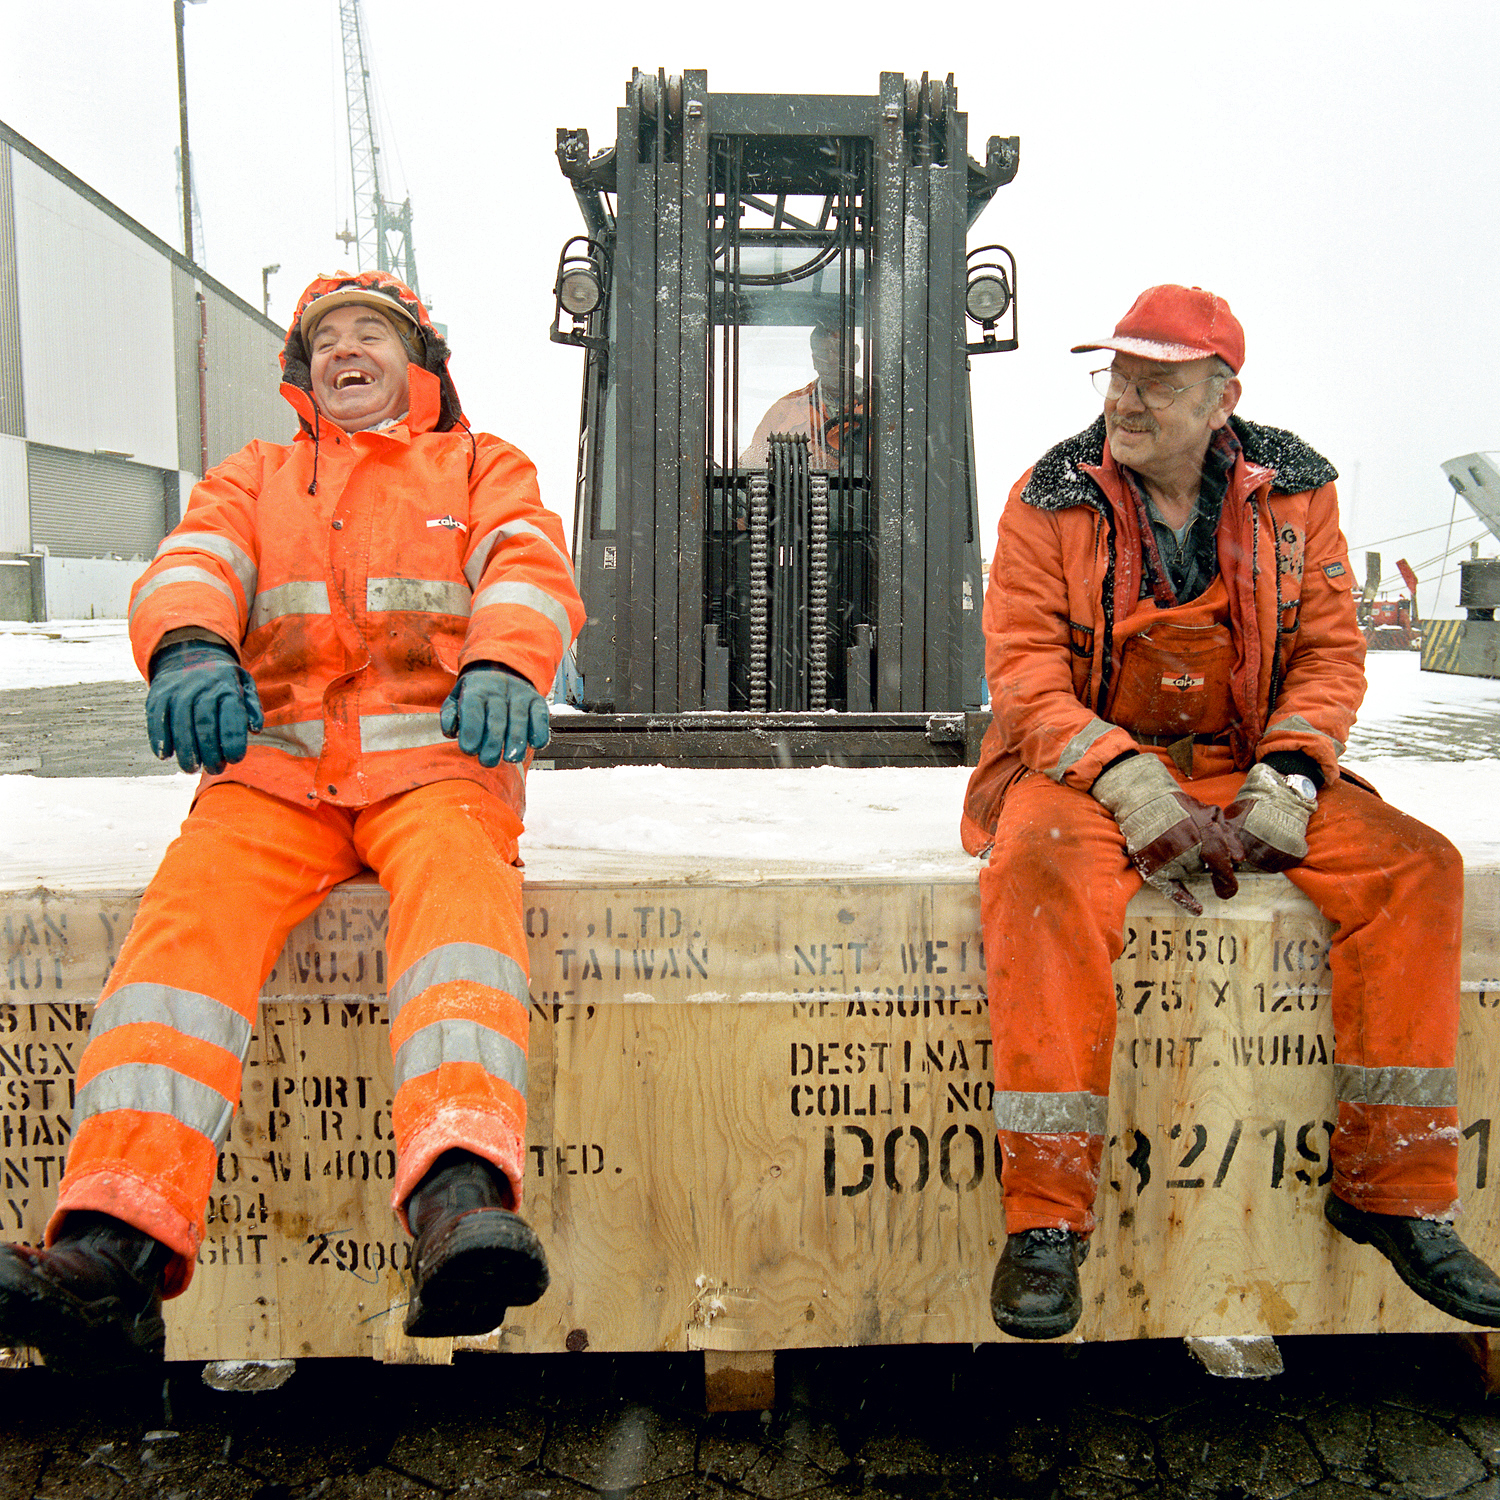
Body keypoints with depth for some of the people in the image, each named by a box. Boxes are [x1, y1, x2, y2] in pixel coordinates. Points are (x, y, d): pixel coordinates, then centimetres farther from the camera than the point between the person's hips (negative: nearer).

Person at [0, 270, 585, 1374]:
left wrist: (502, 666, -20)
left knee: (461, 886, -35)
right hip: (276, 762, 2)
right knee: (196, 902, -28)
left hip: (434, 758, -2)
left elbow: (528, 568, 5)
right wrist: (189, 647, -17)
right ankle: (115, 1248, -38)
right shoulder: (255, 477, 31)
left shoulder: (481, 465, 26)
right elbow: (193, 564, 10)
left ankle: (462, 1198, -53)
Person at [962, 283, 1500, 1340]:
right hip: (1087, 764, -3)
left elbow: (1331, 653, 4)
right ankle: (1046, 1214, -28)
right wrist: (1135, 790, -23)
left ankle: (1393, 1187, -5)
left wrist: (1285, 784, -14)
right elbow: (1023, 671, -9)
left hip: (1248, 762, 3)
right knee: (1042, 876, -35)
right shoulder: (1052, 500, -3)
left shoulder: (1295, 491, 4)